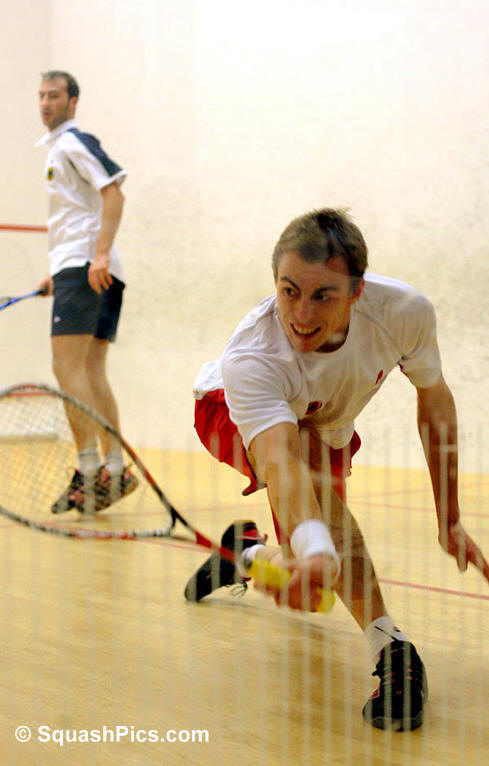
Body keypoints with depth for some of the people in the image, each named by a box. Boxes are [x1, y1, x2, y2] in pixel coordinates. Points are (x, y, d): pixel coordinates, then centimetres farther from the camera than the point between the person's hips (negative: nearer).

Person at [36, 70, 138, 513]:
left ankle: (90, 471, -14)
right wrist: (58, 273, 25)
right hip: (81, 269, 10)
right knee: (91, 373, 8)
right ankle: (115, 470, 9)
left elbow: (113, 194, -16)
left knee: (67, 367, -14)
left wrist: (100, 254, -26)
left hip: (84, 267, -10)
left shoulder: (75, 141, -5)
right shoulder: (55, 148, 24)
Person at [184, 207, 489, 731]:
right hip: (233, 413, -4)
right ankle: (387, 644, -36)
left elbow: (435, 402, -13)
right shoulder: (250, 359, -44)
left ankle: (247, 553, 33)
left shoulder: (404, 311, -33)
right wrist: (315, 551, -79)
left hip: (328, 428, 4)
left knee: (309, 584, -2)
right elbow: (280, 462, -59)